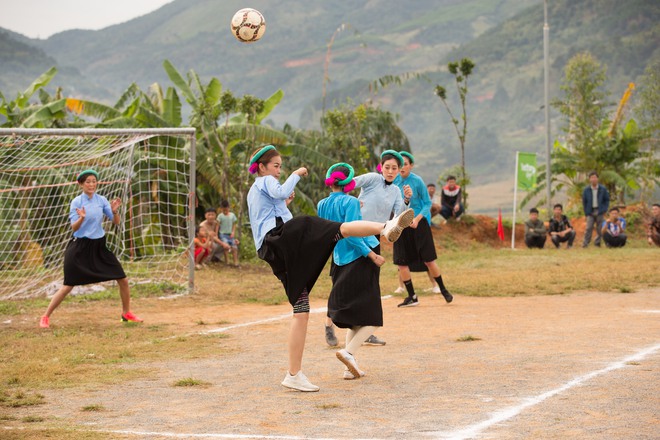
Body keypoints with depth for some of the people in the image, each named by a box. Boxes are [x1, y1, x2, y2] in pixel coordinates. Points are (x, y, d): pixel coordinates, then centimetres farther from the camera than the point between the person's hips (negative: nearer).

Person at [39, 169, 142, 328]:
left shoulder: (102, 200, 2)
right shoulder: (76, 202, -8)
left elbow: (115, 222, 2)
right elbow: (74, 228, -14)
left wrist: (115, 211, -18)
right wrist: (82, 218, -34)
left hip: (100, 246, 4)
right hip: (80, 247, -4)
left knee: (123, 280, 1)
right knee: (67, 287, -6)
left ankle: (126, 314, 20)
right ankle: (45, 317, 5)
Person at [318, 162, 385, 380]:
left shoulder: (322, 205, 5)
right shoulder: (350, 202, -12)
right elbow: (350, 234, -21)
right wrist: (372, 254, -18)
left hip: (340, 262, 6)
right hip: (360, 259, -6)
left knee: (353, 320, 14)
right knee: (370, 319, 0)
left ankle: (351, 367, 3)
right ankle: (348, 351, -23)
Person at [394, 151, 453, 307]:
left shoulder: (417, 181, -9)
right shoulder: (395, 181, -1)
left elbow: (427, 203, -6)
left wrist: (417, 219, -19)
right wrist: (405, 198, -23)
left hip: (418, 224, -3)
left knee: (429, 261, -1)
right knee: (401, 263, 1)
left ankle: (443, 290, 19)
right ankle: (411, 297, 14)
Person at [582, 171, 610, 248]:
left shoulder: (603, 189, 3)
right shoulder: (586, 190, 4)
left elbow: (607, 200, 7)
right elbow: (584, 202, 9)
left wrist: (604, 210, -3)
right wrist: (586, 212, 1)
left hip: (600, 212, 0)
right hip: (590, 212, 0)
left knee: (600, 229, 1)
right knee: (589, 228, -9)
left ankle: (597, 243, 9)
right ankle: (585, 243, -8)